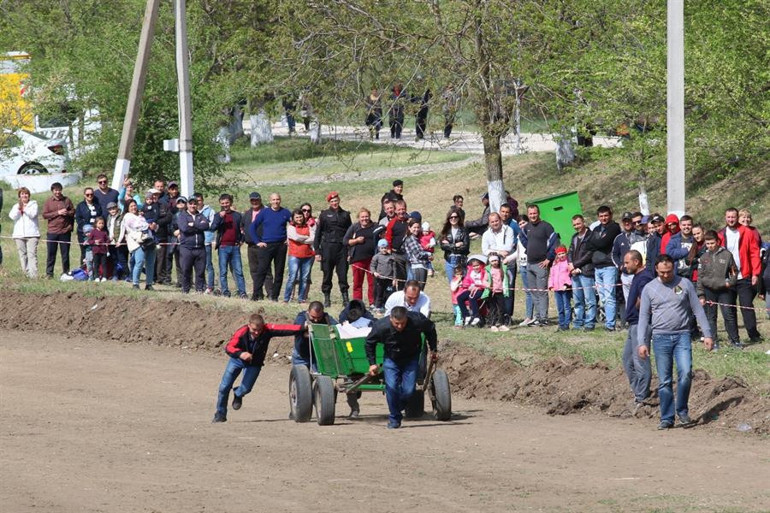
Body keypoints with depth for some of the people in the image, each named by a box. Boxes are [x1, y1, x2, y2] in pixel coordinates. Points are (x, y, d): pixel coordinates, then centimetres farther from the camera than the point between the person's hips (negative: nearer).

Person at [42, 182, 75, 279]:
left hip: (65, 231, 1)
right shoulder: (48, 202, 4)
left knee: (65, 253, 6)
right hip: (52, 232, -1)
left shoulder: (67, 200, 7)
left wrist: (67, 213, -14)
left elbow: (73, 212, 8)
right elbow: (45, 215, -5)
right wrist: (58, 213, -13)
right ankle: (49, 273, 7)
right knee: (51, 254, 1)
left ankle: (66, 272, 13)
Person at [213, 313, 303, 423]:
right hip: (237, 360, -1)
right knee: (224, 387, -4)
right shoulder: (241, 333, -33)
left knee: (246, 388, -7)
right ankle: (220, 414, 18)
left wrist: (301, 328, -52)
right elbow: (229, 347, -41)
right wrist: (240, 354, -61)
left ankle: (237, 395, 34)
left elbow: (283, 329, -40)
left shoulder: (267, 330, -29)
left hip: (254, 364, 1)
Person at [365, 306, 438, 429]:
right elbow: (369, 343, -5)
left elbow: (430, 329, -2)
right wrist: (372, 363, -6)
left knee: (408, 390, -10)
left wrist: (434, 350, 3)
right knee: (391, 387, -16)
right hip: (391, 359, 0)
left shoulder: (417, 321, -27)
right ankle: (394, 419, 0)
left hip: (411, 359, 0)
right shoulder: (381, 326, -27)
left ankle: (397, 409, 20)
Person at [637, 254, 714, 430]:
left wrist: (707, 334, 3)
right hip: (661, 338, 1)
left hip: (682, 335, -1)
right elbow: (644, 316, 8)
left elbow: (698, 310, 8)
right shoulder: (649, 288, 7)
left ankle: (682, 411, 0)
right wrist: (641, 342, 1)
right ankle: (667, 418, 6)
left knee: (685, 373, -17)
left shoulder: (684, 284, 5)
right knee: (664, 381, 0)